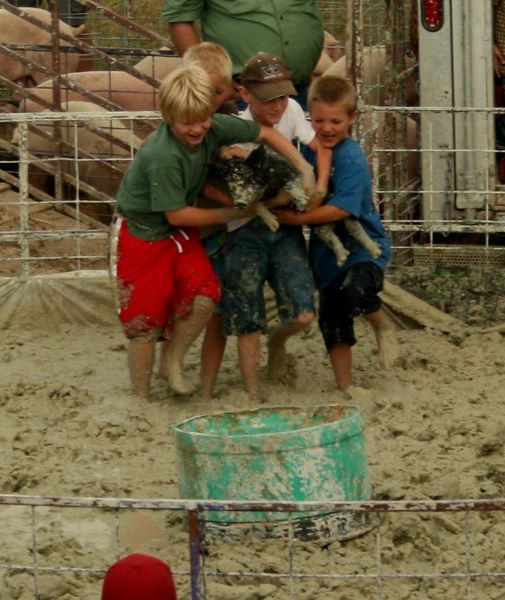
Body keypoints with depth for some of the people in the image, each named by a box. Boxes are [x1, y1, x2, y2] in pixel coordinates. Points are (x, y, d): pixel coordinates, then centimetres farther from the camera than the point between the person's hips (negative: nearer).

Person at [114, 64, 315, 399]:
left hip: (181, 233, 6)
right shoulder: (163, 157, -32)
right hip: (144, 235, -6)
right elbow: (176, 213, -23)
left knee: (204, 298, -14)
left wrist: (305, 170, -10)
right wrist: (230, 214, -12)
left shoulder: (214, 128, -14)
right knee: (146, 319, -2)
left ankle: (172, 360, 11)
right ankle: (140, 395, 15)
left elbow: (266, 134, -1)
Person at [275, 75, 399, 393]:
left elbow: (341, 208, -27)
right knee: (332, 322, 10)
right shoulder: (311, 150, 2)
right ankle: (345, 388, 25)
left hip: (364, 246, -7)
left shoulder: (351, 158, -19)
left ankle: (382, 324, 1)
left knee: (356, 292, -33)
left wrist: (298, 219, -25)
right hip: (327, 250, 7)